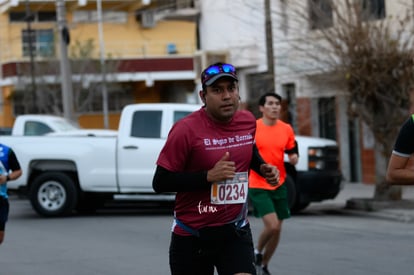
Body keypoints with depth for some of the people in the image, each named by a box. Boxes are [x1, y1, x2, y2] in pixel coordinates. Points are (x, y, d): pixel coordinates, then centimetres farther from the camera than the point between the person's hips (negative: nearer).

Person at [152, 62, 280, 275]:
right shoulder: (186, 130, -16)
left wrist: (262, 167, 4)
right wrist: (209, 176, -24)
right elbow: (160, 182, -17)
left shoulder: (248, 121, 1)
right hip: (192, 235, -3)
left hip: (235, 232, 3)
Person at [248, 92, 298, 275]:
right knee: (272, 225, -18)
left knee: (277, 229, 8)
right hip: (257, 186, -5)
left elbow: (292, 153, 14)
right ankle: (257, 252, 12)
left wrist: (294, 158, -6)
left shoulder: (286, 130, 3)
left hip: (279, 185, 5)